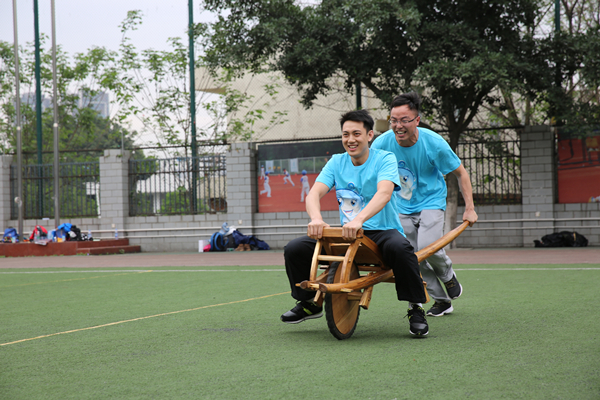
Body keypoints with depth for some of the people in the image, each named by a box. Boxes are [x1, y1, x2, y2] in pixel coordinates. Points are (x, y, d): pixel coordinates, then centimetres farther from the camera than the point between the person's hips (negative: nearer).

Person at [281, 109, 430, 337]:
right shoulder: (337, 162, 6)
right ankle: (309, 303, 15)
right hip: (347, 233, 4)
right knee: (294, 250, -10)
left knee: (399, 248, -39)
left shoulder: (384, 159, -8)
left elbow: (384, 193, -27)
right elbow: (315, 192, -8)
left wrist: (359, 219, -45)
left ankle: (416, 309, -20)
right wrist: (316, 218, -32)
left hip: (382, 231, -4)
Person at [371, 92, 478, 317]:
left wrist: (469, 209, -9)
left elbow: (461, 174, -7)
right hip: (402, 208, 3)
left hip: (431, 202, -3)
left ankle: (448, 274, 10)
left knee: (427, 248, -23)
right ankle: (441, 300, 17)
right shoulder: (381, 144, -15)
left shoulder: (434, 143, -20)